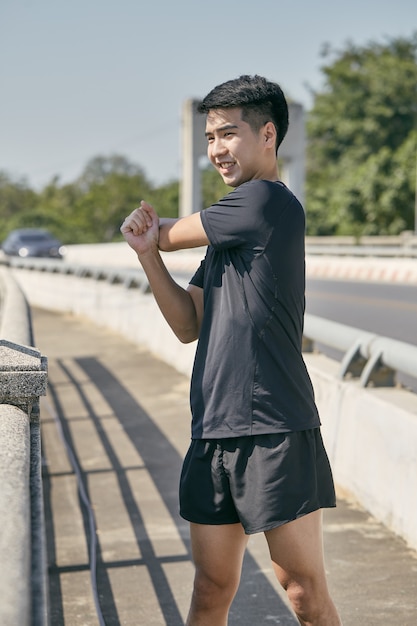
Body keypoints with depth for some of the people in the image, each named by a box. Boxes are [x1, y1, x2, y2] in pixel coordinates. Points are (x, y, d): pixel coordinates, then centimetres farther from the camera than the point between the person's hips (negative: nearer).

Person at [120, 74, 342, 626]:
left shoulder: (267, 201, -10)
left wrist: (157, 231, 20)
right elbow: (190, 325, 12)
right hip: (213, 434, 8)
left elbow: (173, 234, -3)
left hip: (275, 434, -8)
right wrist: (147, 252, -1)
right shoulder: (232, 225, 16)